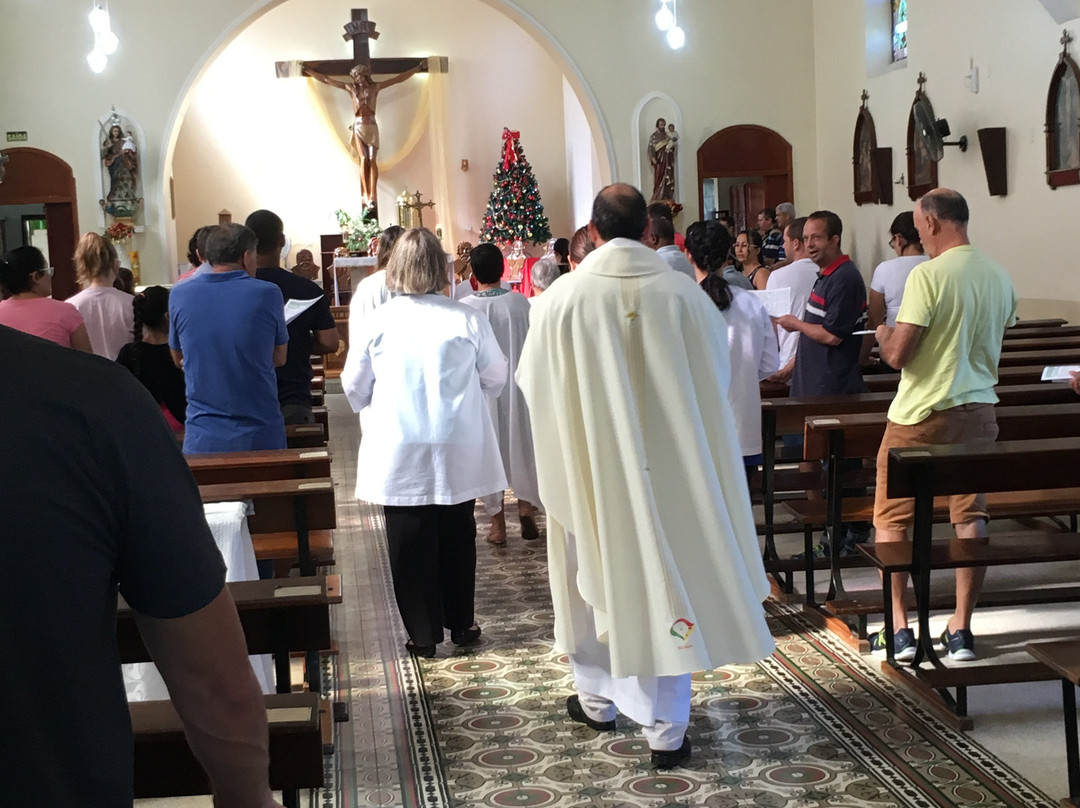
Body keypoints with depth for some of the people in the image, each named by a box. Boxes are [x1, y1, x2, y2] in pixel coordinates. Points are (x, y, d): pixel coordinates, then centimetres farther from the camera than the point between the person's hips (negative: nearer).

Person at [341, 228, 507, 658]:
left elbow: (354, 385, 3)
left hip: (398, 455, -1)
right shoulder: (468, 319, -10)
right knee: (457, 537, 15)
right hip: (458, 451, 1)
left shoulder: (377, 322, -9)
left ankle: (423, 633, 15)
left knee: (411, 543, 9)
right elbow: (495, 377, 3)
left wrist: (373, 414, 24)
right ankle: (461, 625, 24)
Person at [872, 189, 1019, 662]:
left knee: (892, 519, 7)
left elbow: (898, 355, -19)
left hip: (921, 414, -6)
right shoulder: (1000, 279, 5)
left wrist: (884, 335, 1)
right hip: (978, 410, 6)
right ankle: (961, 630, 12)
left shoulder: (928, 275, -17)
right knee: (971, 517, 10)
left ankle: (898, 628, 8)